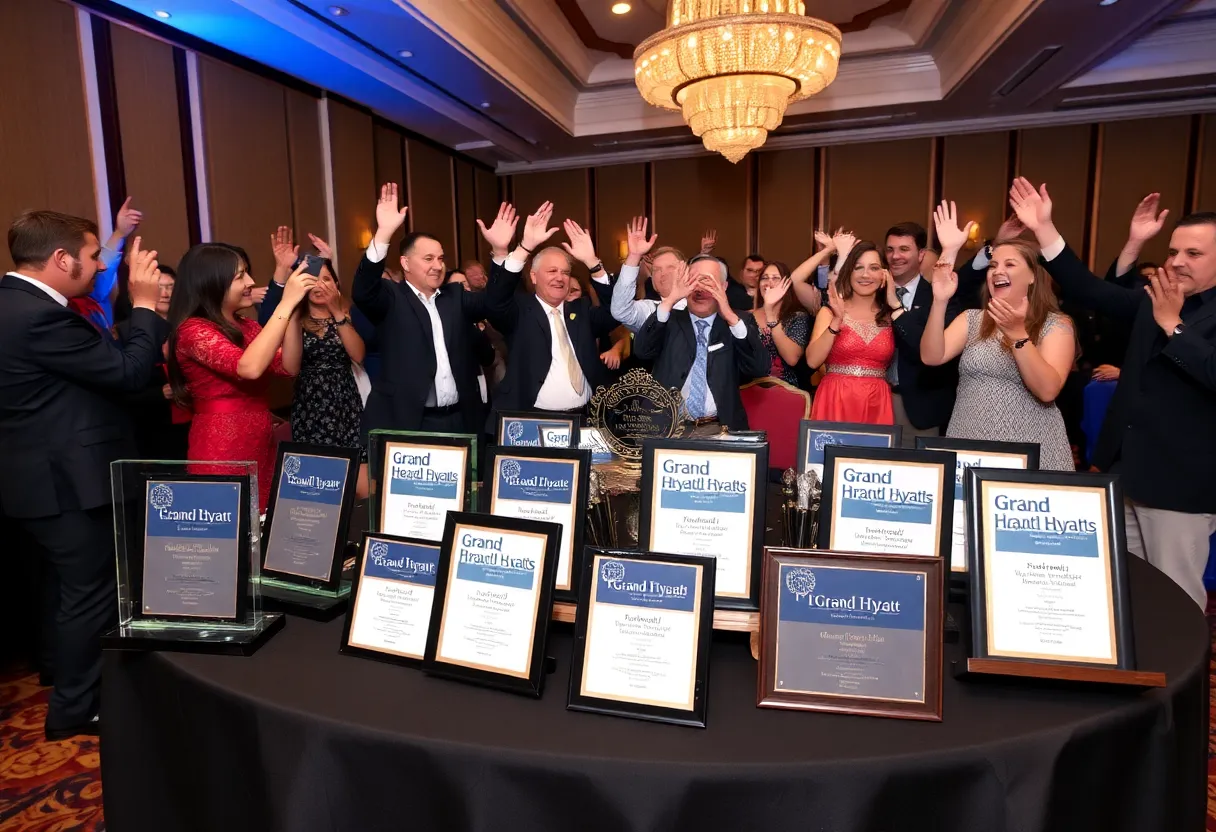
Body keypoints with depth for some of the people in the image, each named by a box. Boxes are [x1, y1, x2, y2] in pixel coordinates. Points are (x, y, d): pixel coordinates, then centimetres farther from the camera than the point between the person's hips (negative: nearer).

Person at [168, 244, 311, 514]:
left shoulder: (247, 326, 12)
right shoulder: (192, 330, -11)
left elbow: (289, 367, -1)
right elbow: (249, 367, -28)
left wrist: (294, 311, -11)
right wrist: (286, 303, -25)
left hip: (261, 450, 7)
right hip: (221, 454, -7)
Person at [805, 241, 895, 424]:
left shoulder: (891, 315, 9)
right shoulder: (830, 311, 3)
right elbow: (812, 361, -9)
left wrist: (895, 303, -5)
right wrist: (837, 321, -18)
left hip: (877, 405, 2)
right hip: (835, 402, -2)